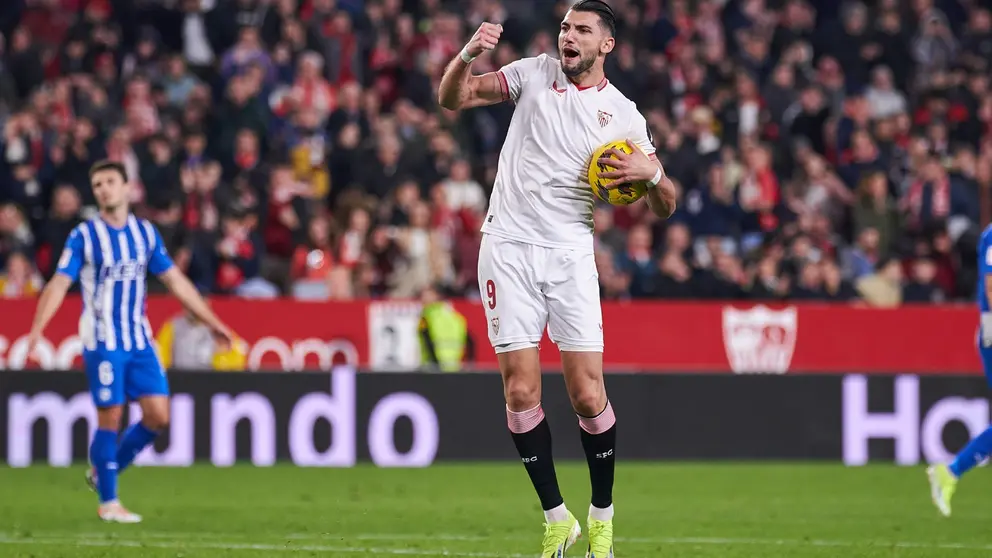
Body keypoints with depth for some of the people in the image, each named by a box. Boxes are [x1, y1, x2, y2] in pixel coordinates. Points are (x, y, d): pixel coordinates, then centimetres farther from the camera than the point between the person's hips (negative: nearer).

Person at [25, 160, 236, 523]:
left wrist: (212, 322, 14)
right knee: (110, 418, -5)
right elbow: (59, 285, -12)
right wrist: (36, 329, -26)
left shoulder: (146, 233, 7)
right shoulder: (84, 236, -6)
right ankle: (108, 502, 7)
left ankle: (104, 472, 18)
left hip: (139, 340, 5)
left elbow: (176, 281, 14)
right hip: (101, 342, -5)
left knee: (158, 415, -2)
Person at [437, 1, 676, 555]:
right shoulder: (534, 73, 7)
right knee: (522, 392, -5)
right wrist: (467, 57, -17)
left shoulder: (624, 116, 5)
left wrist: (650, 173, -15)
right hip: (508, 248, 1)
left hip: (570, 253, -1)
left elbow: (665, 206, 8)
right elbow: (453, 97, 3)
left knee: (588, 395, -8)